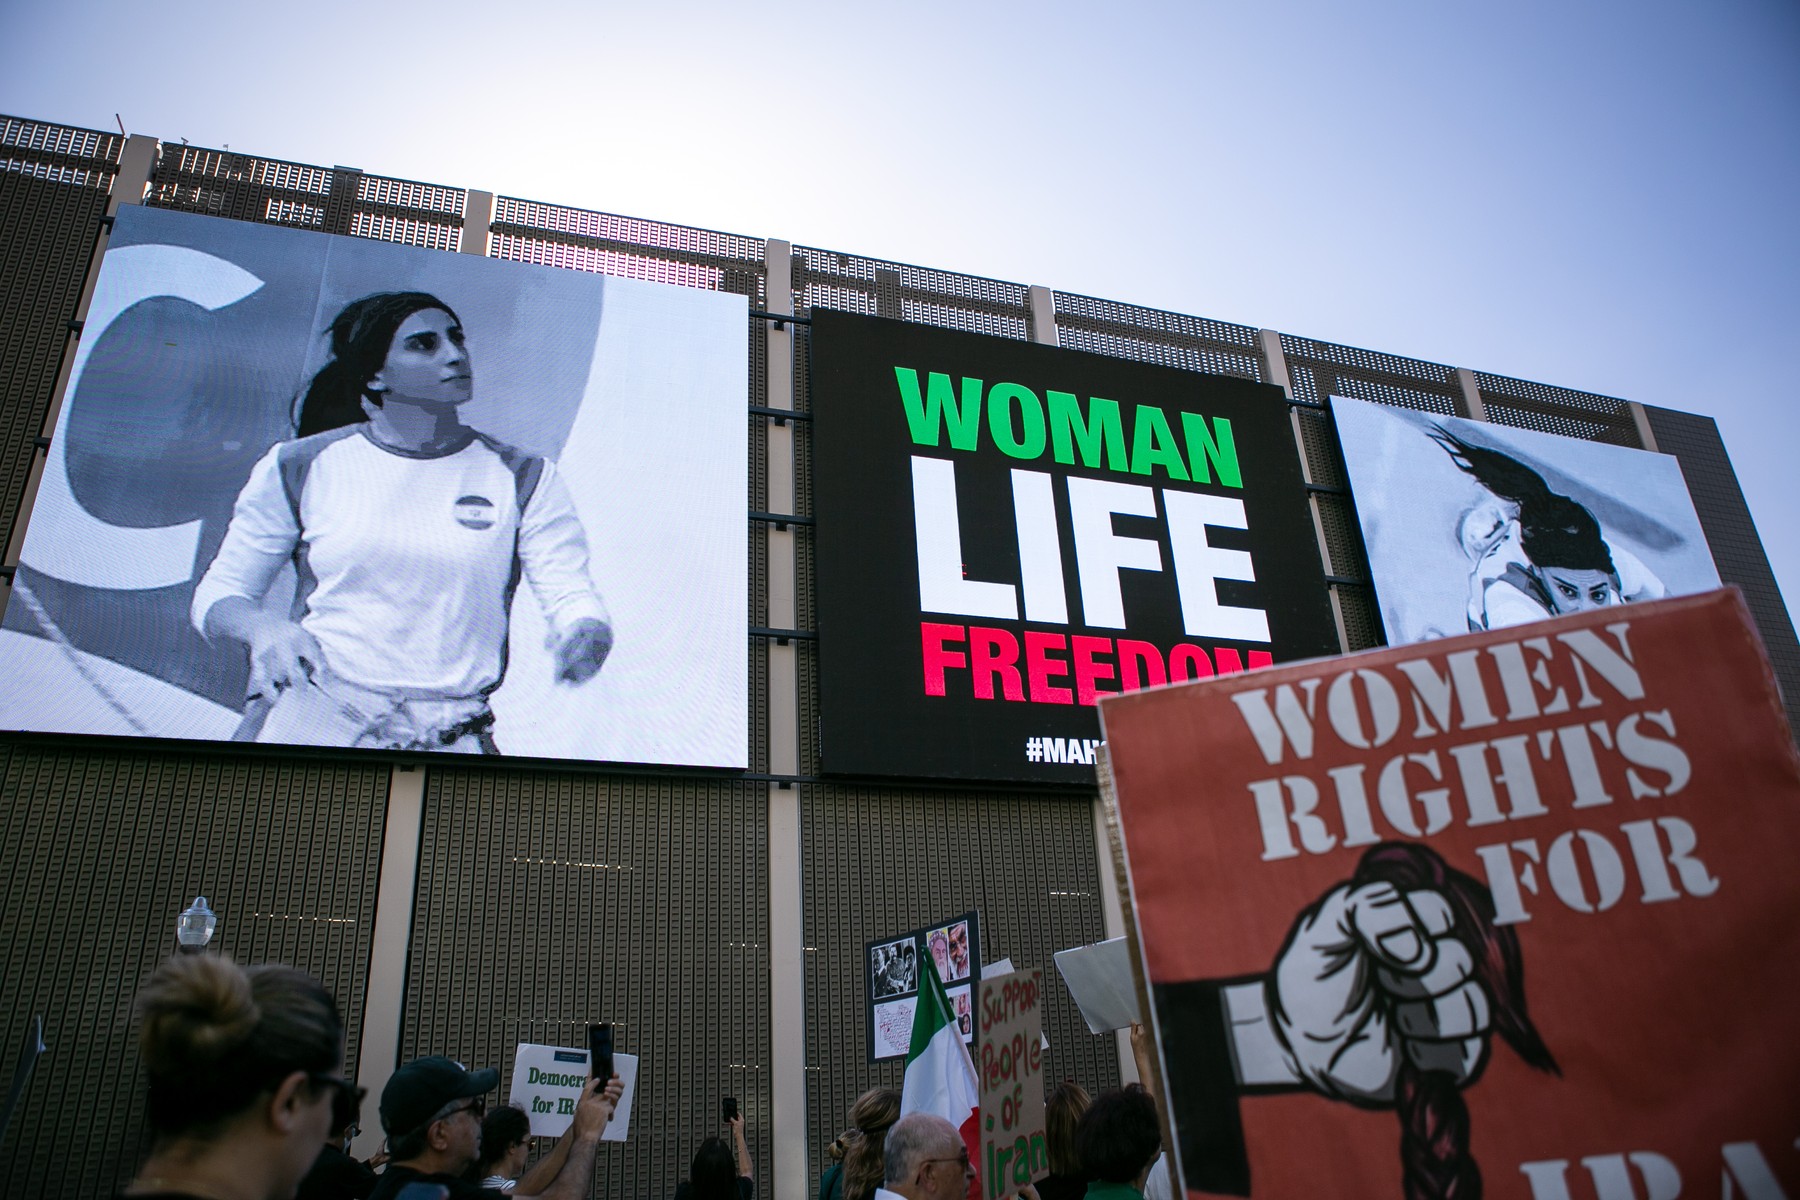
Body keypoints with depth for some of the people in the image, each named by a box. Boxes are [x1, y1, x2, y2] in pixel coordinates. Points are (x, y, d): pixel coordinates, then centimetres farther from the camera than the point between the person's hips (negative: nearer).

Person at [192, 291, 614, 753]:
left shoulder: (525, 478, 6)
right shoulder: (299, 468, 6)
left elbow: (571, 593, -4)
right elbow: (219, 593, 10)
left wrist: (586, 635, -28)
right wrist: (263, 628, -13)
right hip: (309, 720, -2)